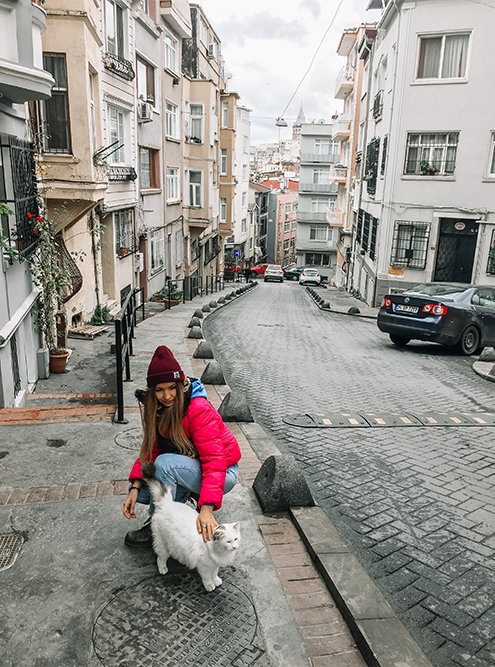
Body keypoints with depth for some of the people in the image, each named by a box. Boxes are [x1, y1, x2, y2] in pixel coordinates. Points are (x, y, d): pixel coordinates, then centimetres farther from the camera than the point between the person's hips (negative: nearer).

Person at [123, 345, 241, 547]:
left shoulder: (200, 411, -27)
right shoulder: (153, 408, -5)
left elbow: (214, 462, -32)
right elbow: (150, 450, -2)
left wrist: (207, 508, -43)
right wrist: (135, 487, -18)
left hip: (224, 474, -7)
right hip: (187, 470, 7)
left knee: (165, 463, -30)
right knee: (140, 491, -11)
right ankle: (192, 493, 8)